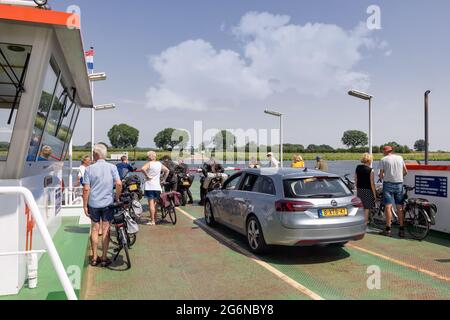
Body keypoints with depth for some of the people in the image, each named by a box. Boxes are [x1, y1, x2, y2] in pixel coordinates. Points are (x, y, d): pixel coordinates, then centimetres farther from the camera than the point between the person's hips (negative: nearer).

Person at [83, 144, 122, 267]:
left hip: (93, 203, 0)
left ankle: (94, 258, 18)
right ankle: (104, 258, 12)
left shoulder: (89, 169, -4)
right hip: (108, 203, 0)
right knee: (106, 230, 7)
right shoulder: (112, 167, -3)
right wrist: (117, 198, 2)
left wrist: (85, 205, 1)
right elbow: (119, 184, -12)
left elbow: (86, 189, -6)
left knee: (95, 229, 11)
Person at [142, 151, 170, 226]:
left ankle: (152, 221, -5)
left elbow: (143, 169, -27)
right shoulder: (159, 164, 9)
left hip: (149, 186, -6)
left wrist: (147, 176, -16)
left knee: (151, 203, -5)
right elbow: (167, 171, 16)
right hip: (157, 186, 6)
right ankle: (155, 219, 24)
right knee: (155, 203, 16)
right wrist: (163, 179, 16)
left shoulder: (149, 164, -8)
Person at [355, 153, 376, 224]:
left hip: (359, 189, 6)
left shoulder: (358, 168, 2)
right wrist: (374, 193, -5)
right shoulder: (370, 170, -14)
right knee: (367, 207, 4)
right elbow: (372, 183, -13)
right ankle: (365, 221, 9)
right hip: (367, 190, -5)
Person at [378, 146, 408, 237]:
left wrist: (381, 178, 16)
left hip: (388, 183, -4)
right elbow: (406, 172, 10)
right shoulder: (400, 158, 8)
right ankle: (402, 230, 9)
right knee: (400, 207, 7)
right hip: (399, 184, 4)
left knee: (388, 207, -3)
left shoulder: (383, 160, -4)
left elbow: (381, 174, -6)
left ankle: (388, 230, -3)